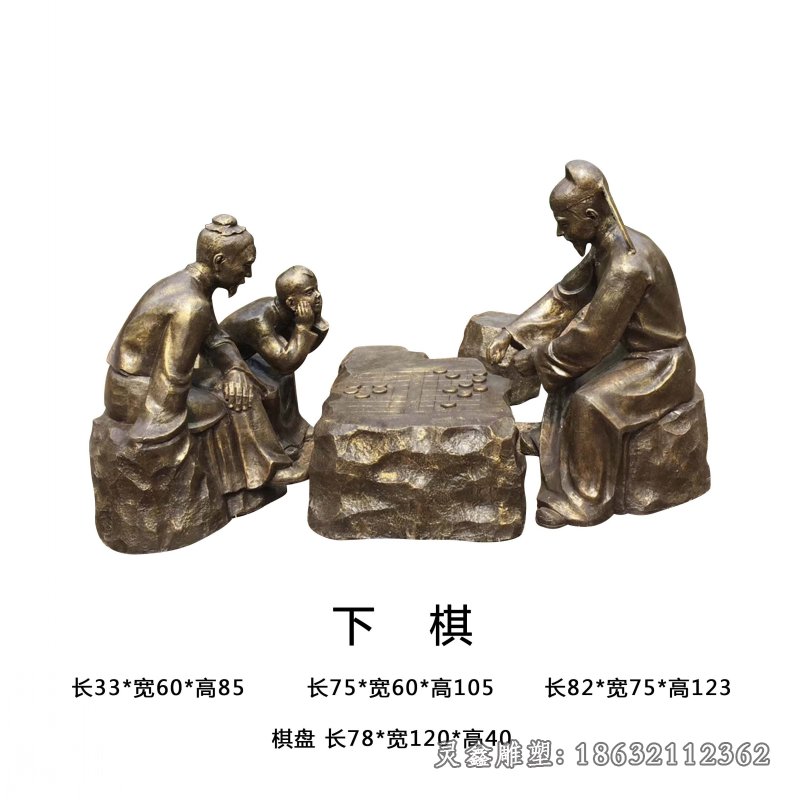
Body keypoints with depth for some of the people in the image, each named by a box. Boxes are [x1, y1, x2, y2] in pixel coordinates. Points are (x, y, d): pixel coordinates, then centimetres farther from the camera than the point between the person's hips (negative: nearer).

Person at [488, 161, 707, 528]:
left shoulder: (627, 266, -31)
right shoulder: (606, 246, -1)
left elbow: (591, 336, -26)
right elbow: (564, 298, 6)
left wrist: (538, 355, -13)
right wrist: (511, 333, -1)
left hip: (662, 366, -9)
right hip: (634, 350, 9)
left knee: (589, 404, -24)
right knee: (565, 384, 0)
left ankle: (586, 500, -5)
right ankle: (561, 479, 9)